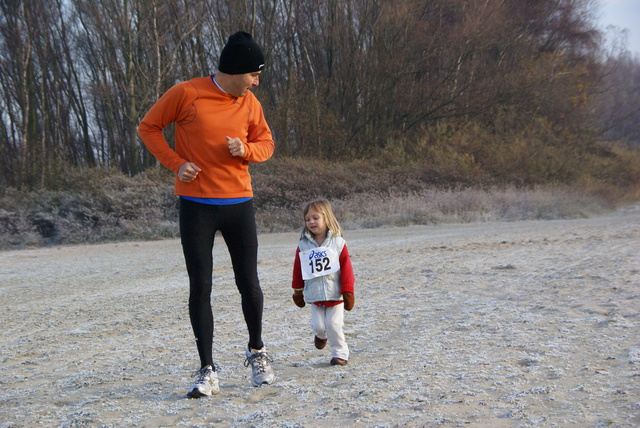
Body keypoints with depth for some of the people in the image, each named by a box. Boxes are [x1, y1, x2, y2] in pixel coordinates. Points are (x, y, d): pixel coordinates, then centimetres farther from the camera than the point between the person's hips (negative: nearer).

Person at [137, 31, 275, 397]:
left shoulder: (249, 103, 5)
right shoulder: (187, 94, -8)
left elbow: (266, 143, 15)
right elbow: (149, 127, 2)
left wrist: (246, 150, -8)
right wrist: (175, 162, -11)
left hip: (239, 203, 3)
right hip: (196, 205, -3)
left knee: (249, 284, 7)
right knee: (200, 288, -4)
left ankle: (257, 351, 31)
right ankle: (208, 372, 5)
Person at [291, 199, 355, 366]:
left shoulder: (338, 243, -4)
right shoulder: (303, 245, 1)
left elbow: (346, 269, -4)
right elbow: (298, 270, 9)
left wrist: (348, 292, -6)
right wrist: (297, 292, 11)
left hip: (335, 294, -2)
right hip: (314, 295, 2)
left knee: (334, 325, -6)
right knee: (318, 325, 2)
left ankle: (340, 353, 11)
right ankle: (321, 335, 38)